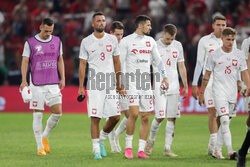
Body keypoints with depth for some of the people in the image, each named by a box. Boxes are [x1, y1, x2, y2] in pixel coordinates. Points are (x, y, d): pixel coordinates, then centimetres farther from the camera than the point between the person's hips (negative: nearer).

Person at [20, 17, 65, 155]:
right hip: (36, 85, -3)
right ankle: (40, 147, 4)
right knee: (37, 115, -3)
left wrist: (62, 78, 10)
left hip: (53, 84, 3)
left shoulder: (57, 41, 9)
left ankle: (45, 136, 21)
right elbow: (25, 62, -3)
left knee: (57, 112, -4)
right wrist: (24, 81, -13)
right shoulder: (30, 43, -2)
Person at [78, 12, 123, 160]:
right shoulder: (86, 42, 1)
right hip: (94, 85, -3)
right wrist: (81, 86, -2)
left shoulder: (112, 39, 9)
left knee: (115, 117, -1)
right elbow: (82, 64, 3)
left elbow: (116, 62, 15)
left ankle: (102, 139, 23)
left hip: (110, 84, 3)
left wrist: (118, 82, 12)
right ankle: (97, 149, -1)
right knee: (95, 118, -7)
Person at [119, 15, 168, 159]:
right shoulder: (126, 41, -1)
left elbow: (158, 60, 19)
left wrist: (164, 77, 10)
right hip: (132, 79, -5)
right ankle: (128, 147, -5)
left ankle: (141, 150, 5)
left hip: (146, 81, 5)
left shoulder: (150, 41, 13)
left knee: (145, 117, 1)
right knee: (134, 113, -18)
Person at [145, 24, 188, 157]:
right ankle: (151, 140, 15)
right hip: (159, 86, -4)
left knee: (172, 118, -1)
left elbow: (181, 67, 16)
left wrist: (185, 86, 13)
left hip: (174, 86, 4)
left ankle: (167, 148, 2)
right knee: (160, 116, -11)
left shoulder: (177, 46, 10)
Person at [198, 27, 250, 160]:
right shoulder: (214, 55, -1)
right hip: (219, 92, -3)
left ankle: (215, 146, 27)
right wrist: (201, 93, 6)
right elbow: (207, 75, 5)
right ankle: (230, 151, -25)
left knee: (221, 120, 10)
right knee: (225, 120, -17)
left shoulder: (239, 54, 6)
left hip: (233, 92, 3)